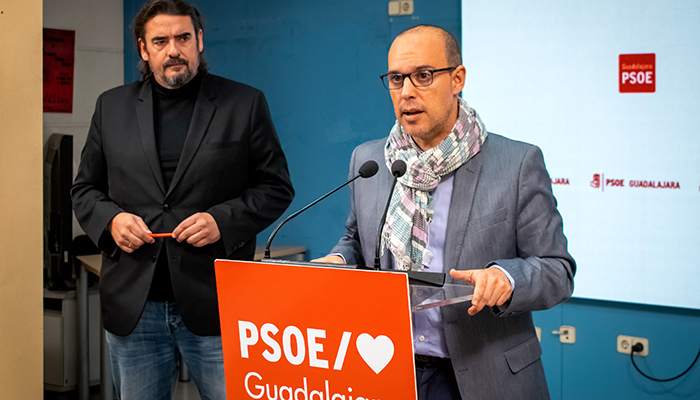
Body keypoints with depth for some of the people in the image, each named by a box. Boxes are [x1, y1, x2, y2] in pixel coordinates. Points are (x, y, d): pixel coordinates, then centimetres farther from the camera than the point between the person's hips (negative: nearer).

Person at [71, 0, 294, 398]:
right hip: (133, 307, 3)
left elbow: (277, 187, 3)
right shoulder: (112, 106, 12)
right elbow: (85, 188, 16)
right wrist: (110, 219, -5)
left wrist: (222, 220, -12)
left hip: (214, 306, -2)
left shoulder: (245, 103, 4)